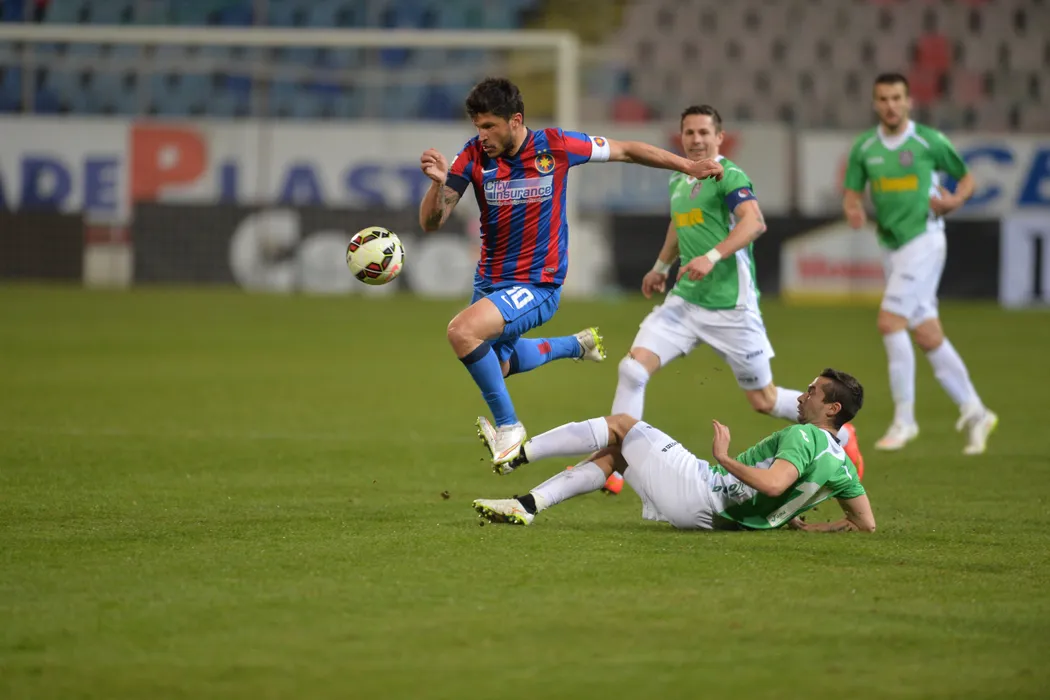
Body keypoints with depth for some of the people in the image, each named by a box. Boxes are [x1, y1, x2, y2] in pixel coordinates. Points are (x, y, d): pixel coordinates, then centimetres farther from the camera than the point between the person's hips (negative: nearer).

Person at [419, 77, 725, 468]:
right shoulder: (475, 155, -10)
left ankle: (508, 425, -11)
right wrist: (438, 183, -33)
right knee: (496, 365, 27)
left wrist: (689, 167, 1)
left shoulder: (553, 146, -15)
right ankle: (575, 345, 52)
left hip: (537, 285, -6)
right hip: (490, 281, 6)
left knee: (462, 332, -29)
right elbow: (431, 222, -13)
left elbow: (624, 151, 0)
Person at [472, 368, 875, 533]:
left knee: (621, 424, 4)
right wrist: (810, 527, 14)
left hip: (700, 490, -9)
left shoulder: (804, 436, -15)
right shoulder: (842, 466, 8)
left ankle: (516, 454, 3)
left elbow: (773, 483, -33)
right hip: (711, 519, 9)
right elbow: (867, 525, 12)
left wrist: (724, 458, -22)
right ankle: (528, 506, 9)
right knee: (611, 454, 18)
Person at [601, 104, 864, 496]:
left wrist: (712, 256, -39)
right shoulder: (679, 182, 13)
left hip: (731, 306, -6)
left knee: (763, 401, 4)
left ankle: (839, 433, 28)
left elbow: (754, 222, -28)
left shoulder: (730, 177, -11)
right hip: (684, 300, 6)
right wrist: (661, 267, 38)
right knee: (633, 367, -12)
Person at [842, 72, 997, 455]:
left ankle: (904, 418, -9)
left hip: (923, 240, -5)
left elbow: (966, 178, 6)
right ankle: (974, 412, 18)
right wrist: (853, 210, -13)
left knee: (890, 321, -17)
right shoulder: (864, 147, 6)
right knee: (927, 335, 6)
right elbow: (851, 193, 10)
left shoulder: (930, 141, -5)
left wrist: (955, 200, -15)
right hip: (891, 246, 5)